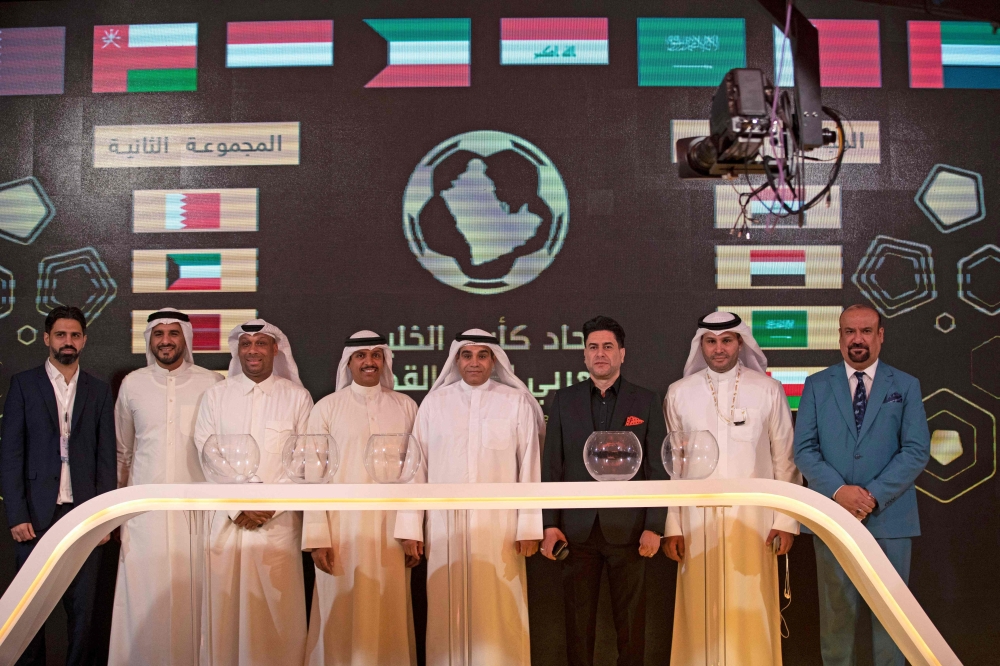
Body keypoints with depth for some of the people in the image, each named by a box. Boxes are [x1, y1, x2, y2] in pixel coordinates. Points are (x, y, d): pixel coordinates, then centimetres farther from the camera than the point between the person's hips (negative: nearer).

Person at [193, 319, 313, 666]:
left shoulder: (297, 397, 3)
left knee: (278, 610, 0)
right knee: (225, 607, 4)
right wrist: (238, 507, -7)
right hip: (226, 520, 1)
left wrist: (271, 505, -9)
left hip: (279, 521, -1)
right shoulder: (216, 395, 6)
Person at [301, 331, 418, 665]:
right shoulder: (327, 407, 0)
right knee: (343, 617, 4)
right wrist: (317, 537, -7)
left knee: (390, 614, 7)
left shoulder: (406, 406, 6)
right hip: (342, 527, -1)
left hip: (391, 528, 1)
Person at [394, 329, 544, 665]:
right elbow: (417, 465, 5)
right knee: (447, 613, 6)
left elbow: (530, 466, 1)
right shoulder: (434, 402, 6)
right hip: (445, 527, 1)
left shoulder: (516, 402, 2)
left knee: (499, 616, 2)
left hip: (500, 527, -1)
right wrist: (410, 527, 2)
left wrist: (529, 526, -4)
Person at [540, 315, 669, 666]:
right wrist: (550, 524, -1)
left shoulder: (646, 401, 4)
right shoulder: (564, 400, 7)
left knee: (630, 618, 5)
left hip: (628, 529, -1)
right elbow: (551, 467, 6)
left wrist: (654, 527, -5)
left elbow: (658, 469, 2)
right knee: (578, 617, 7)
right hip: (576, 529, 1)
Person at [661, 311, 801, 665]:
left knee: (752, 613, 2)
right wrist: (671, 526, 1)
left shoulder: (768, 391, 1)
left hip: (754, 519, 0)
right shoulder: (679, 393, 3)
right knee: (700, 613, 4)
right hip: (698, 520, 1)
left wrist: (786, 520, -1)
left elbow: (785, 459, 4)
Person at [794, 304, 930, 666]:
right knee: (837, 608, 8)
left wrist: (874, 495, -14)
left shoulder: (906, 386, 5)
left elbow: (917, 450, -4)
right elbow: (804, 449, 0)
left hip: (889, 515, 0)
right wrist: (838, 491, -15)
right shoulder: (816, 385, 6)